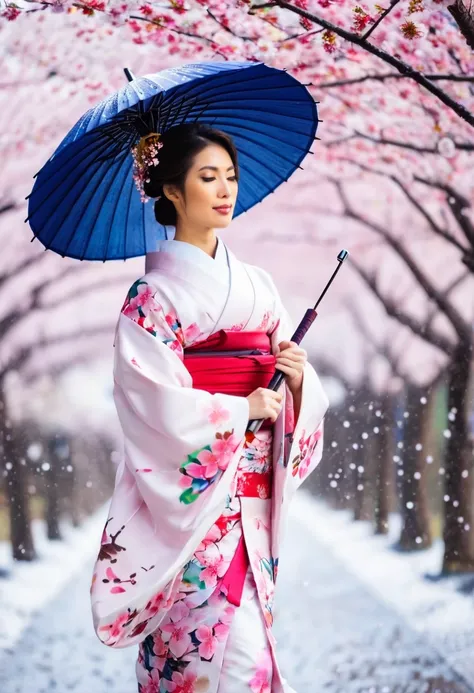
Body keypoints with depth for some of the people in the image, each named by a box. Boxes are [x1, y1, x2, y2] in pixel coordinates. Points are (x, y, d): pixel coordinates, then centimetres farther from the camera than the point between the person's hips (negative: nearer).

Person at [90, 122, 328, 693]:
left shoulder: (256, 285, 10)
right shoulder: (153, 295, -7)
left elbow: (287, 391, 11)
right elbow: (159, 406, -16)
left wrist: (297, 376, -10)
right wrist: (245, 408, -11)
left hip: (253, 491, 6)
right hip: (194, 494, -6)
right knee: (233, 645, -12)